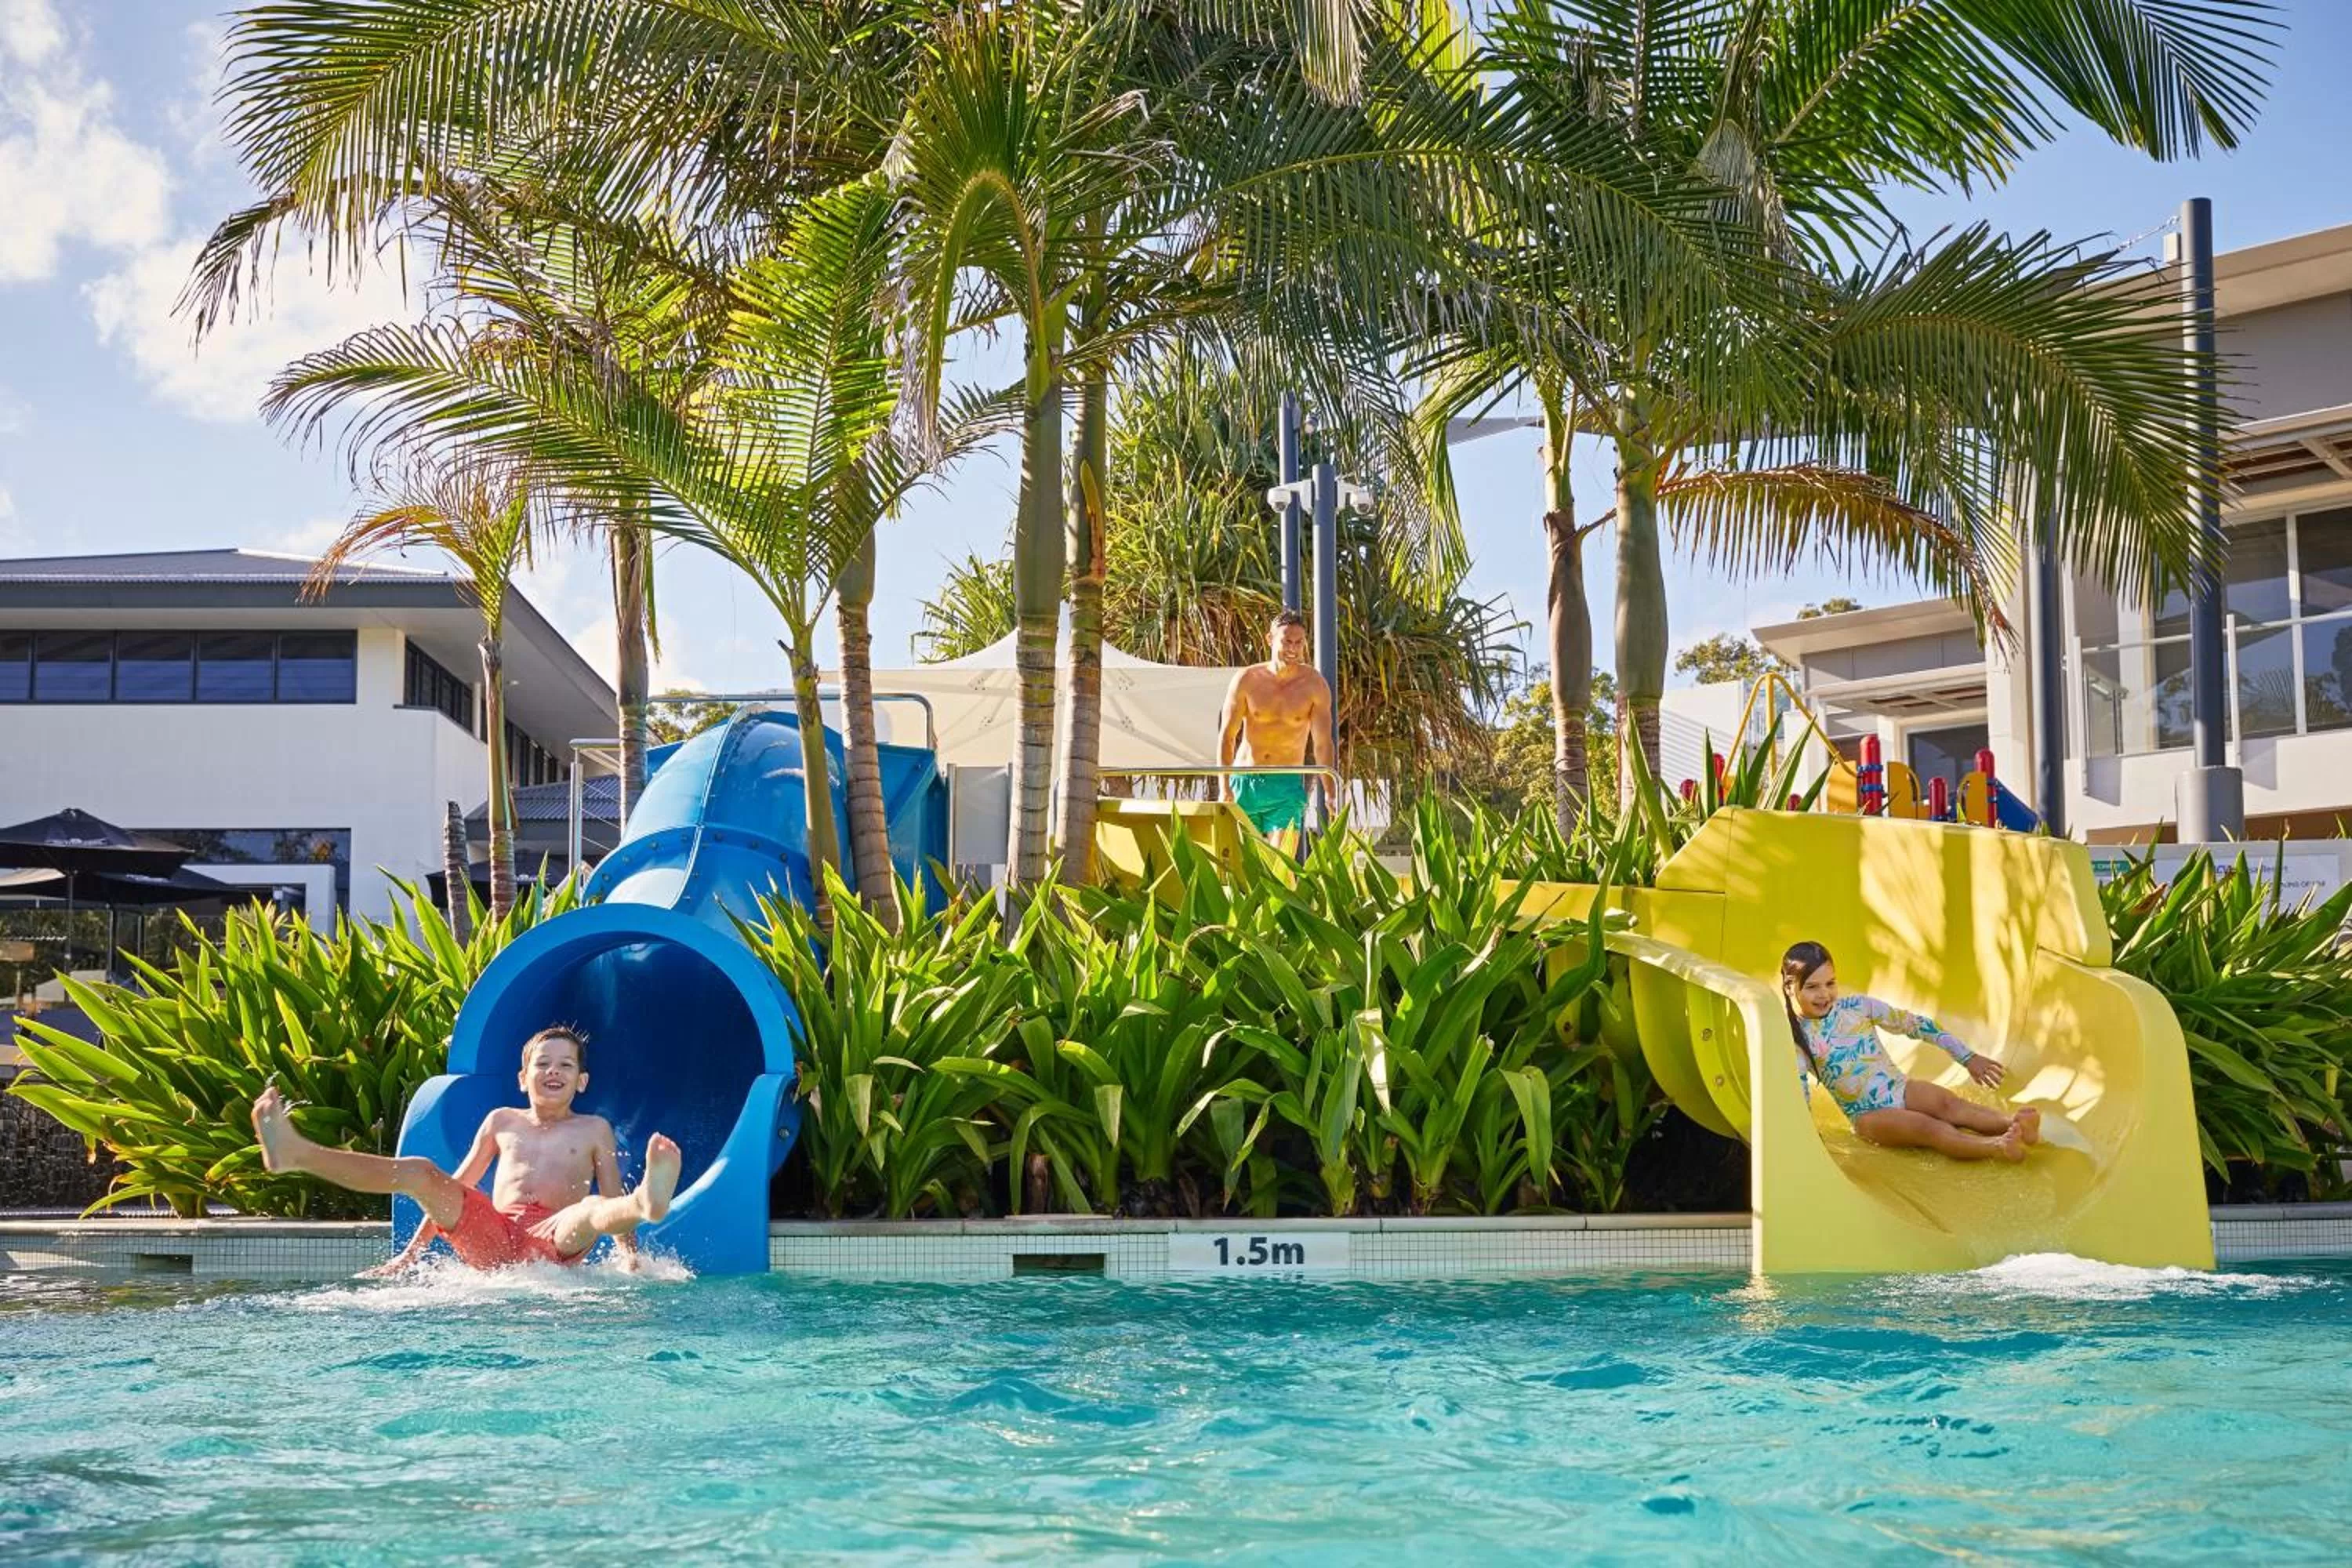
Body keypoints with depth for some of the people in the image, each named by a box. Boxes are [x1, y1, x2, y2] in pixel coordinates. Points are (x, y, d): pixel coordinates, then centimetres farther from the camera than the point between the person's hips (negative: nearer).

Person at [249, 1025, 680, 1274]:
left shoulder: (593, 1130, 18)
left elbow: (612, 1201, 11)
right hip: (493, 1236, 3)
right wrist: (412, 1252, 23)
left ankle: (648, 1202, -73)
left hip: (557, 1239, -3)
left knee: (592, 1208, -36)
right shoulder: (503, 1121, 24)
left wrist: (628, 1253, -7)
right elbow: (454, 1188, 27)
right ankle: (293, 1153, -30)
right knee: (420, 1173, -16)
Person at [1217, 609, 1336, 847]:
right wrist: (1225, 788, -10)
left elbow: (1322, 743, -4)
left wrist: (1329, 792, -15)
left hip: (1287, 784, -1)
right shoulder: (1247, 680, -3)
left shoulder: (1314, 684, -3)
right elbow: (1226, 736, -1)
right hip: (1245, 781, 1)